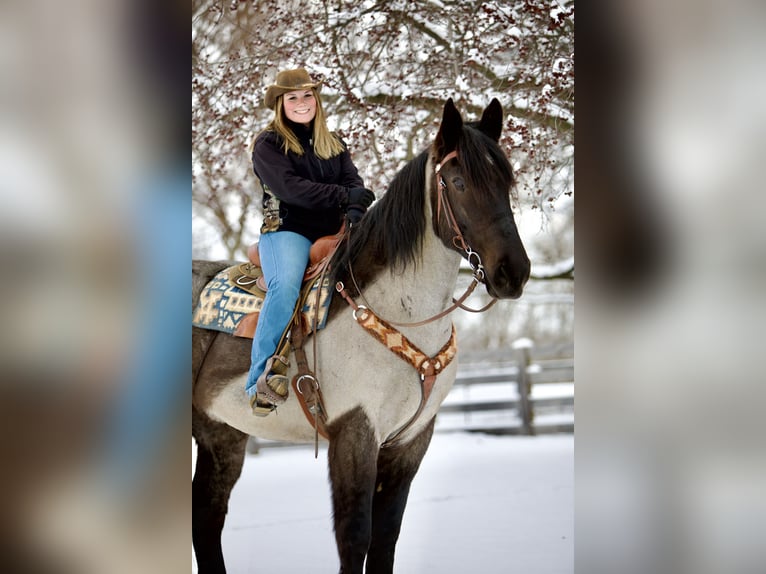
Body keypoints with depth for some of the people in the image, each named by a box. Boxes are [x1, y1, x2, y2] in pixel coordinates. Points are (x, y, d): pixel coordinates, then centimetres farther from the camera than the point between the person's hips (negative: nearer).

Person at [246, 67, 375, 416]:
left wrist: (356, 211, -18)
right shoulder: (267, 144, 4)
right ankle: (260, 381, -37)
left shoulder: (334, 145, 21)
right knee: (285, 286, -34)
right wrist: (344, 196, -20)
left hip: (332, 231, 5)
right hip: (286, 230, -5)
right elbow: (290, 188, -12)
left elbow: (353, 181, 7)